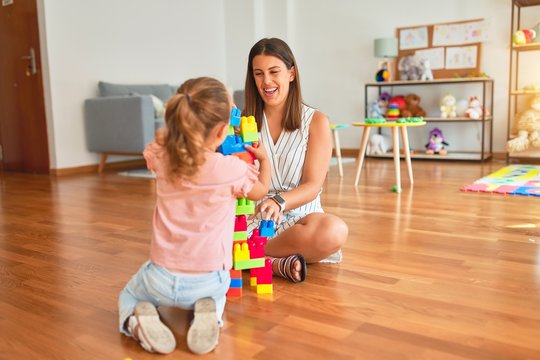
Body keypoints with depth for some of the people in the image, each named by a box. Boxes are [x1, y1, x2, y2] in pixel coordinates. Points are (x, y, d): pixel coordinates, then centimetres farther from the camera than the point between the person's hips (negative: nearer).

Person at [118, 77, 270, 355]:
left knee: (129, 296, 33)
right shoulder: (232, 169, -19)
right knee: (214, 293, 37)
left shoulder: (161, 157, -10)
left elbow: (162, 136, 18)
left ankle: (138, 320, -2)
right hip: (208, 279, -1)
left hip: (163, 277, 1)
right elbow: (260, 190, 6)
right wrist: (264, 159, 23)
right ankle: (210, 314, 1)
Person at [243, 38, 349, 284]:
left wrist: (278, 202, -28)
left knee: (335, 231, -35)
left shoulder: (316, 121, 1)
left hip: (298, 216, 0)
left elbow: (312, 185, -7)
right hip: (252, 216, 1)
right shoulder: (245, 121, 8)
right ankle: (277, 263, -19)